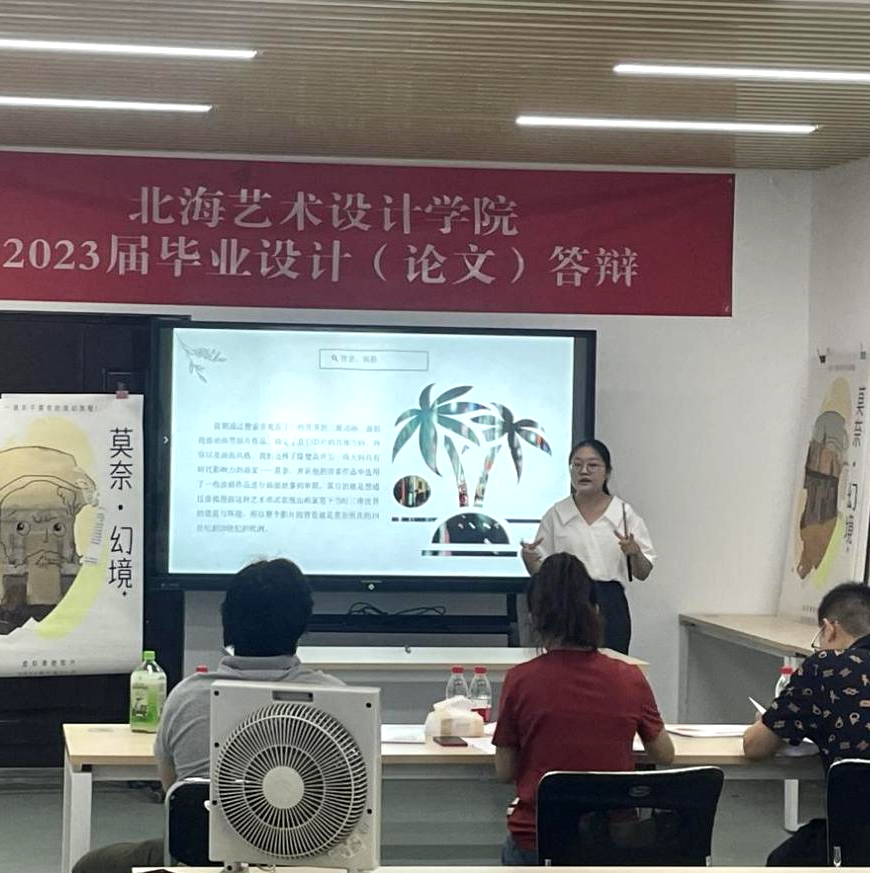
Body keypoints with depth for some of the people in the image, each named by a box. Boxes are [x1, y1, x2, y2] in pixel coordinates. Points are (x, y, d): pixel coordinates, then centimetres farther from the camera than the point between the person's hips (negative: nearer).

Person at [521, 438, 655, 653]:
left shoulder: (625, 514, 5)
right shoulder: (555, 515, 7)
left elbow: (643, 573, 6)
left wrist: (635, 553, -14)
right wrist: (528, 558, -11)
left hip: (609, 606, 0)